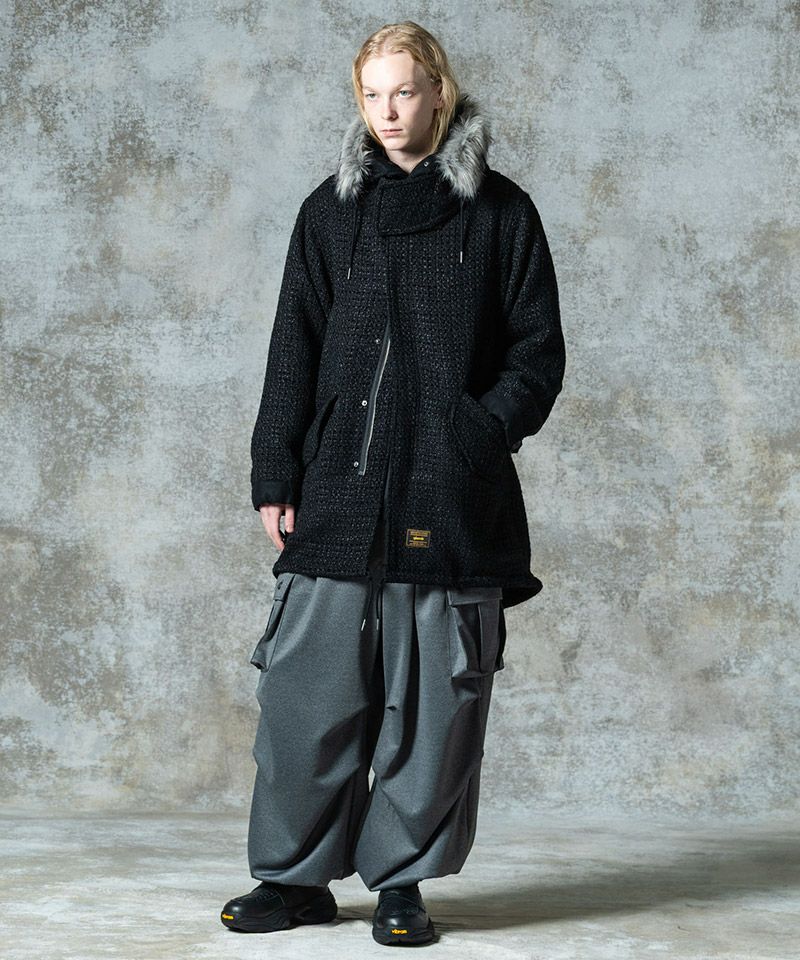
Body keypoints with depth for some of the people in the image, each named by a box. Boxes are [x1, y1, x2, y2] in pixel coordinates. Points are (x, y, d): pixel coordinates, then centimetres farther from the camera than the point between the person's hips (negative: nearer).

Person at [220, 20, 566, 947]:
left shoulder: (500, 213, 6)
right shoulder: (330, 212, 12)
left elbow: (538, 352, 5)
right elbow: (292, 356, 9)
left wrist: (483, 434, -9)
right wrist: (275, 478, 2)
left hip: (453, 504, -1)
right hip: (339, 497, 2)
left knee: (432, 700, 1)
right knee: (309, 689, -1)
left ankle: (402, 881, 13)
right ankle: (298, 875, 11)